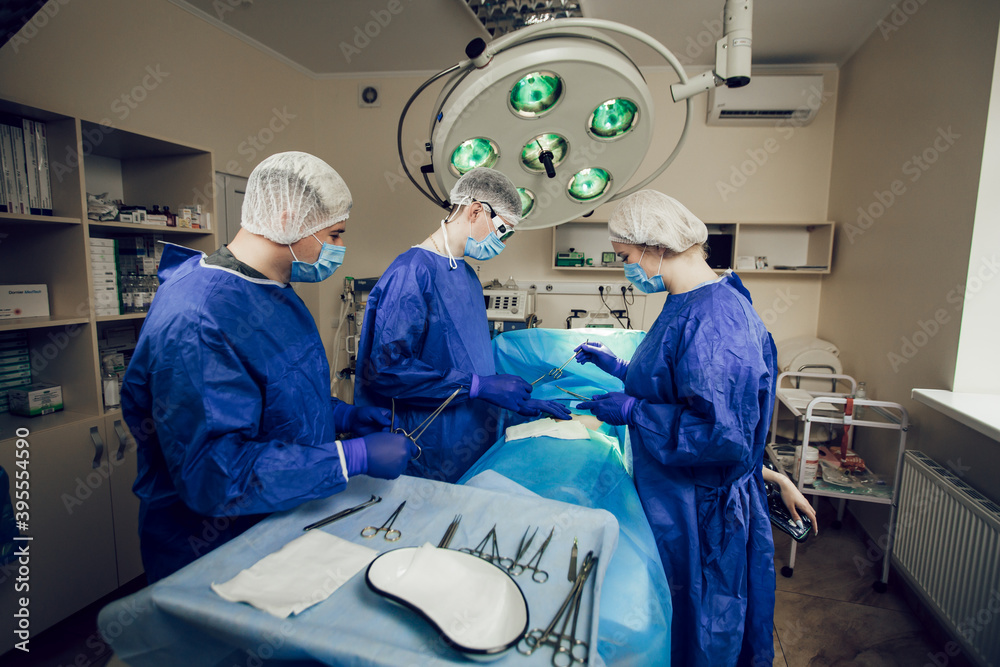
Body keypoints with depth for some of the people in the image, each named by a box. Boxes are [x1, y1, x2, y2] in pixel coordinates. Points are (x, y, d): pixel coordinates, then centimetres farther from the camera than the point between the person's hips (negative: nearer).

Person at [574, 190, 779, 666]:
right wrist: (618, 367, 14)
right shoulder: (686, 305, 5)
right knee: (667, 615, 25)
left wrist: (632, 411, -22)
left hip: (703, 513, -9)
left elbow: (724, 434, -29)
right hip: (671, 499, 9)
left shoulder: (715, 318, -26)